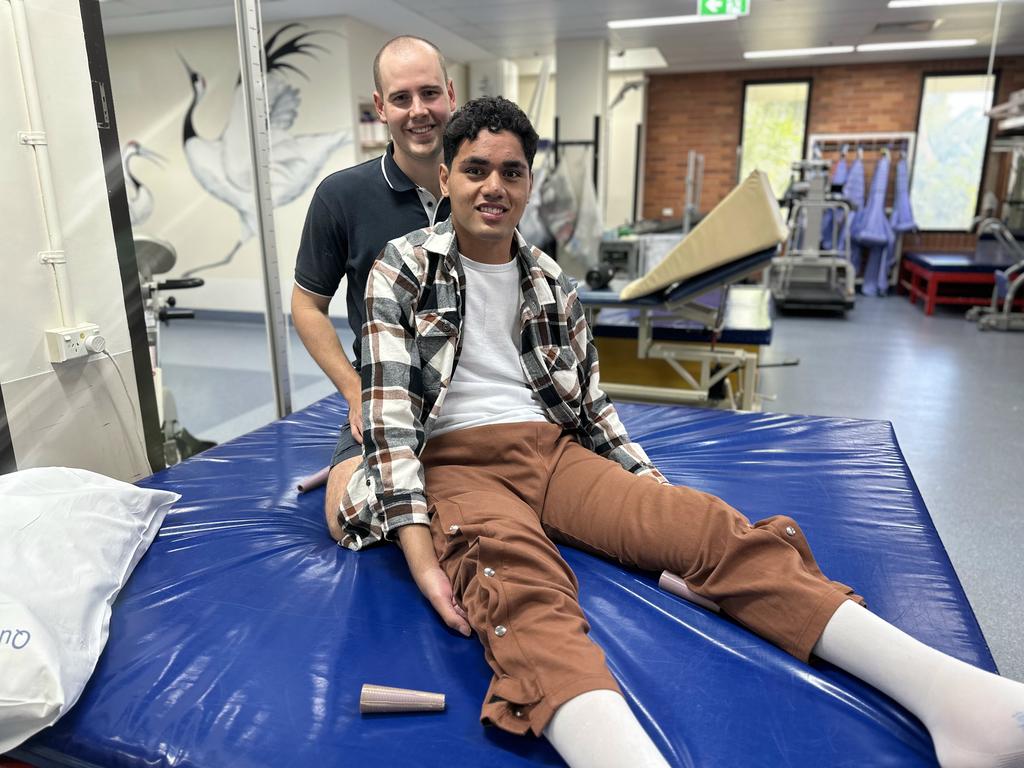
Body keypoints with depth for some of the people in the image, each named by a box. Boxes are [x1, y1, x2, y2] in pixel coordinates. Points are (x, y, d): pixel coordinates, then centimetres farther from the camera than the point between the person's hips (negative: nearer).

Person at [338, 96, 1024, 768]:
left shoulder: (550, 282, 15)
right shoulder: (403, 269, 2)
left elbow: (591, 403, 16)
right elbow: (389, 411, -9)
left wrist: (654, 493, 3)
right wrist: (419, 551, -21)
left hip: (556, 452, 4)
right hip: (458, 463, -3)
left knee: (712, 526, -23)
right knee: (522, 588, -39)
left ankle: (950, 692, -33)